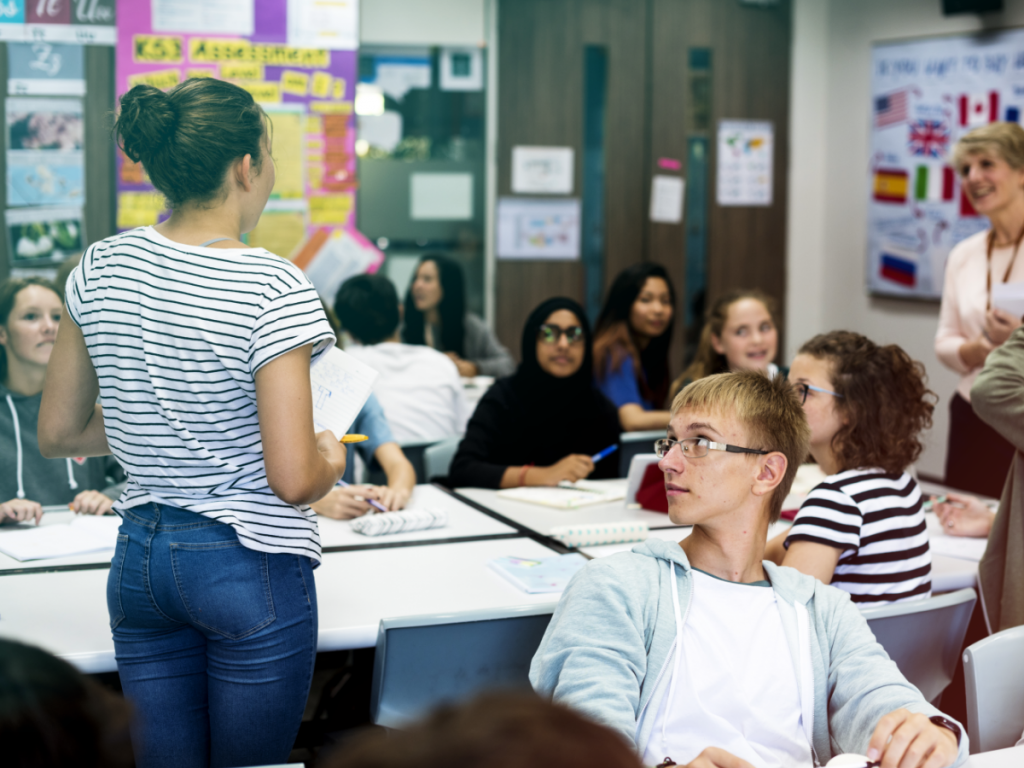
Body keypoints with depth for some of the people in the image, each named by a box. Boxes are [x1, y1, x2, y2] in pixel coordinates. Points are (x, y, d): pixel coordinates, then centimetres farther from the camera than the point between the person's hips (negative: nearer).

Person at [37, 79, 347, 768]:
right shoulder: (274, 290, -18)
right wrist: (331, 459, 1)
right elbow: (293, 479, -20)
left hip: (138, 559, 6)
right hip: (251, 565, -6)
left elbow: (58, 434, 8)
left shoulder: (102, 269, 0)